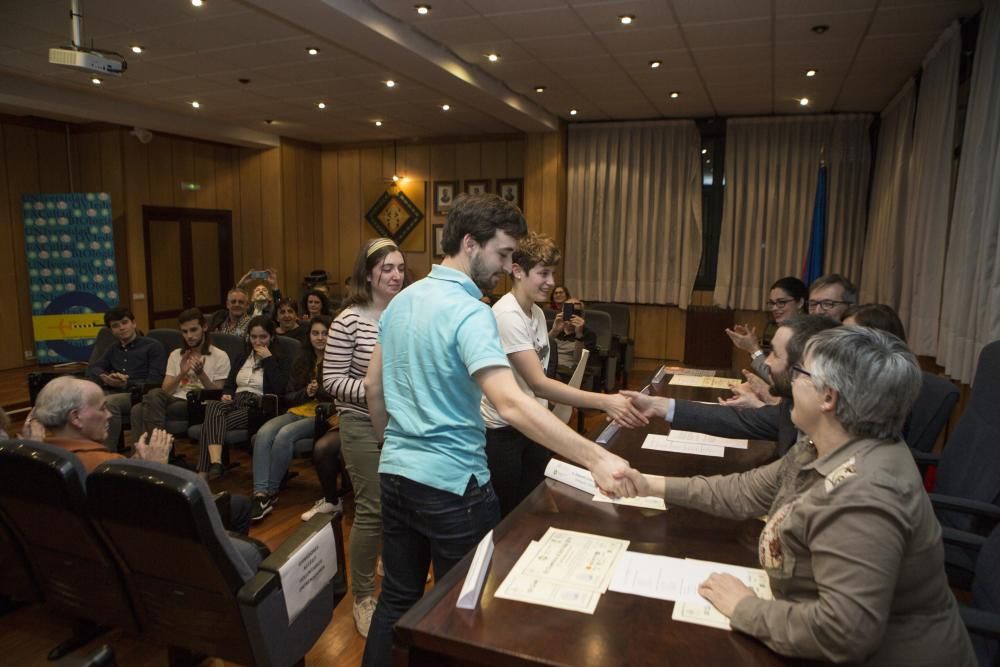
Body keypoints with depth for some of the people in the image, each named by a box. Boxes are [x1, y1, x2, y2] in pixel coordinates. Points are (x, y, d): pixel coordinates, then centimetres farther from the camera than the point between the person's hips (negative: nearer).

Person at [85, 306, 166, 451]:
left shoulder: (153, 346, 7)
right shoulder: (113, 349, 28)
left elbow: (154, 382, -3)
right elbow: (92, 368, 15)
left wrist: (127, 384, -19)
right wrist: (106, 378, -9)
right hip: (113, 392, 5)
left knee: (109, 402, -36)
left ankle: (109, 453, -32)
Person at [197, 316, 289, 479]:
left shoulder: (279, 361, 10)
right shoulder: (242, 359, 28)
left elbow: (279, 388, -9)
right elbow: (228, 384, 27)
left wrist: (269, 359, -6)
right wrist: (226, 394, 3)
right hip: (235, 402, 5)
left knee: (210, 424, -30)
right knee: (212, 405, -35)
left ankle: (204, 472, -33)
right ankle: (215, 463, -50)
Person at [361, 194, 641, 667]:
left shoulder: (400, 301, 5)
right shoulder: (469, 311, -20)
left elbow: (373, 386, 13)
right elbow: (511, 405, -33)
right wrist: (596, 459, -34)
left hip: (395, 475, 8)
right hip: (451, 484, -7)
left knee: (396, 599, 21)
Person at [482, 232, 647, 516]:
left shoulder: (537, 312, 6)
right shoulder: (507, 315, -24)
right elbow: (538, 385, -32)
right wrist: (604, 402, -38)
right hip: (502, 431, -8)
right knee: (505, 517, 9)